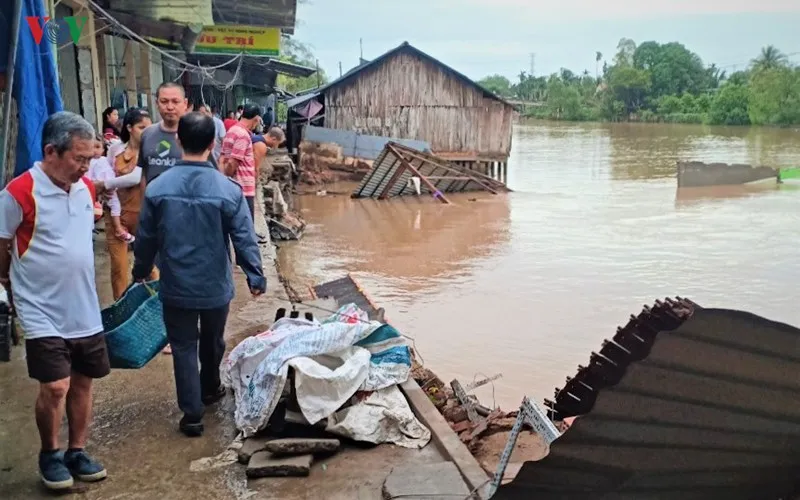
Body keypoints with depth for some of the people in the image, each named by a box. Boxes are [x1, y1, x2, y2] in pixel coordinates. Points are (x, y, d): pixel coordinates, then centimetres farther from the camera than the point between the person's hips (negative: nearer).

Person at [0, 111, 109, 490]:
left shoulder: (86, 188, 1)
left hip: (86, 310, 6)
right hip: (43, 313, -6)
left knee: (83, 382, 13)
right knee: (55, 387, -7)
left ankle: (76, 452, 30)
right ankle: (49, 455, 18)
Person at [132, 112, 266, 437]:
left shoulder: (157, 188, -11)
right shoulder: (229, 190, -16)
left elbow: (146, 239, 0)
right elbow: (244, 239, -12)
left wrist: (140, 272, 16)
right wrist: (255, 276, 1)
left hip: (176, 287, 0)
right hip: (216, 287, 0)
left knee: (184, 348, 12)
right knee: (212, 343, 23)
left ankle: (192, 414, 13)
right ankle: (210, 390, 45)